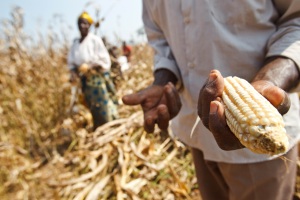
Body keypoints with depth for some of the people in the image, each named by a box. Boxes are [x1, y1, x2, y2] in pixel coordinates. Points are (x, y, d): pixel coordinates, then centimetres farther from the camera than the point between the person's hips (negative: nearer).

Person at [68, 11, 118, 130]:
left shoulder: (95, 40, -9)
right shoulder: (75, 43, 6)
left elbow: (104, 60, -10)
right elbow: (71, 62, 11)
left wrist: (90, 67, -21)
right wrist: (73, 71, -9)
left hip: (98, 78, -5)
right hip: (85, 80, 5)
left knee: (104, 106, -4)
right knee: (93, 110, 13)